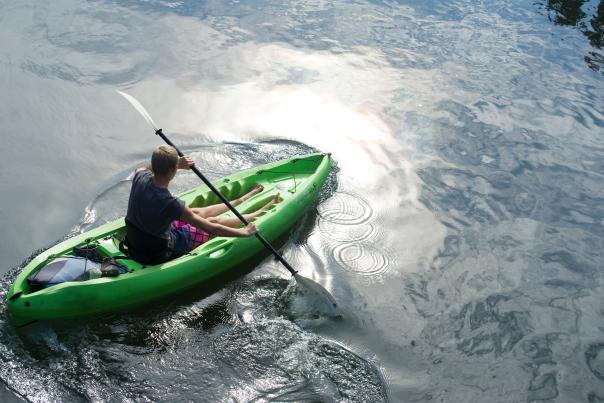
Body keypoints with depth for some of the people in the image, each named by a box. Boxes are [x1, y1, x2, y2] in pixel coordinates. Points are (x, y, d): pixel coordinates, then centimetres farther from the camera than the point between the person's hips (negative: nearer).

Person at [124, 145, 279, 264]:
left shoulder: (140, 177, -17)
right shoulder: (170, 203, -37)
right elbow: (210, 229, -29)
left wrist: (177, 163, 7)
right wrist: (245, 232, -16)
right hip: (158, 254, -6)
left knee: (198, 212, 22)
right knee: (214, 221, 9)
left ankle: (241, 200, 44)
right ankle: (264, 210, 29)